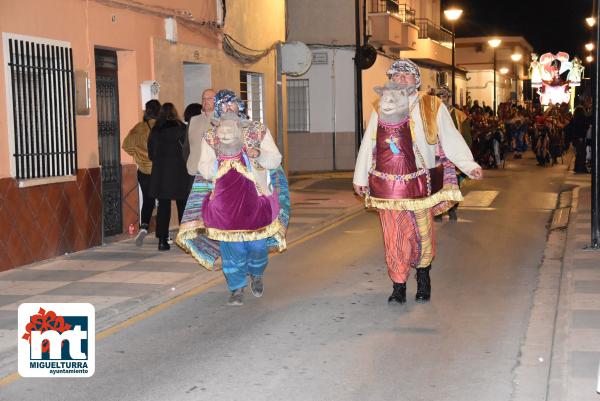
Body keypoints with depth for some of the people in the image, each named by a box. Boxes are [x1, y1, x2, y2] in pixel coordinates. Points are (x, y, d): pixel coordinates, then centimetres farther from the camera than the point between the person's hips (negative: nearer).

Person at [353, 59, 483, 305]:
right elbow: (368, 145, 13)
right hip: (387, 184, 2)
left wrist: (468, 165, -9)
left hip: (418, 182, -2)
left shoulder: (432, 108, 2)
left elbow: (450, 139, -1)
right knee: (393, 237, 3)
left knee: (422, 234, 5)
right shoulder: (380, 111, 9)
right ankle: (398, 287, 14)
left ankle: (423, 277, 29)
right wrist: (360, 177, 15)